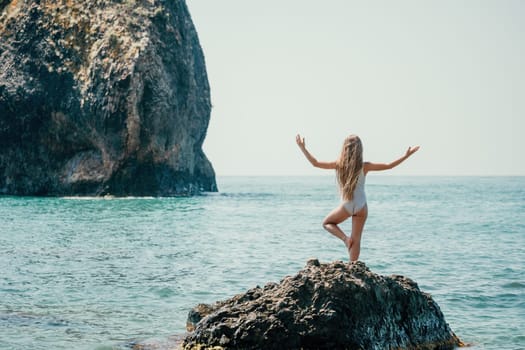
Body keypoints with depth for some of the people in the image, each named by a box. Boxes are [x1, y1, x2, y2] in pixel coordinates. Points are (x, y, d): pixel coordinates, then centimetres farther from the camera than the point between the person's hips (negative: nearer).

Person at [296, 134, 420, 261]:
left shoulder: (339, 164, -9)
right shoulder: (364, 167, -9)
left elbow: (315, 163, -2)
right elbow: (388, 166, -5)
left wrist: (303, 148, 7)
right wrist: (406, 155, 2)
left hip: (346, 206, -1)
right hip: (361, 206, 1)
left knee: (327, 223, 24)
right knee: (356, 239, 10)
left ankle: (345, 238, 0)